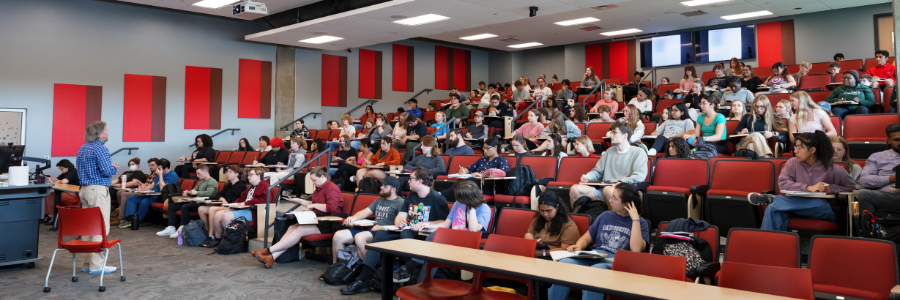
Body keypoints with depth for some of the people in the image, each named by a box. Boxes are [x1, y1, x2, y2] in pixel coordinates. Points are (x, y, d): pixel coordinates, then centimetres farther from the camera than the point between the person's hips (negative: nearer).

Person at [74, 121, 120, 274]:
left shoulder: (82, 149, 16)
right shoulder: (100, 149, -13)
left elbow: (78, 168, 24)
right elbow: (107, 171, -21)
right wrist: (114, 167, 1)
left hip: (84, 190, 10)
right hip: (98, 190, -10)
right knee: (101, 228, -8)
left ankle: (86, 263, 17)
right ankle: (97, 265, -8)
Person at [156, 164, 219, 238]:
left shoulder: (212, 182, -9)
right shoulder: (201, 182, 23)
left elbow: (209, 193, -27)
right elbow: (193, 190, 33)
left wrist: (197, 192, -15)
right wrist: (187, 192, 10)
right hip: (196, 202, 11)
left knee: (185, 207, -34)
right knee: (171, 206, 8)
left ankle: (182, 229, -27)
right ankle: (171, 228, -1)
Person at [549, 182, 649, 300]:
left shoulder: (640, 223, 7)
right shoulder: (605, 215, 21)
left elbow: (636, 250, -12)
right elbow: (586, 238, 25)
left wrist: (635, 219, -8)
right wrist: (578, 246, 1)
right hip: (593, 258, 4)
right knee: (563, 263, -27)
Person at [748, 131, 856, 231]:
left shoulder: (830, 169, -4)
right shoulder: (793, 163, 2)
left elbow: (851, 186, 4)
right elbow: (783, 183, -11)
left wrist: (831, 188, -13)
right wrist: (808, 188, -22)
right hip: (797, 205, 1)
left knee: (822, 204, -38)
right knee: (772, 209, -30)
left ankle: (772, 199, -28)